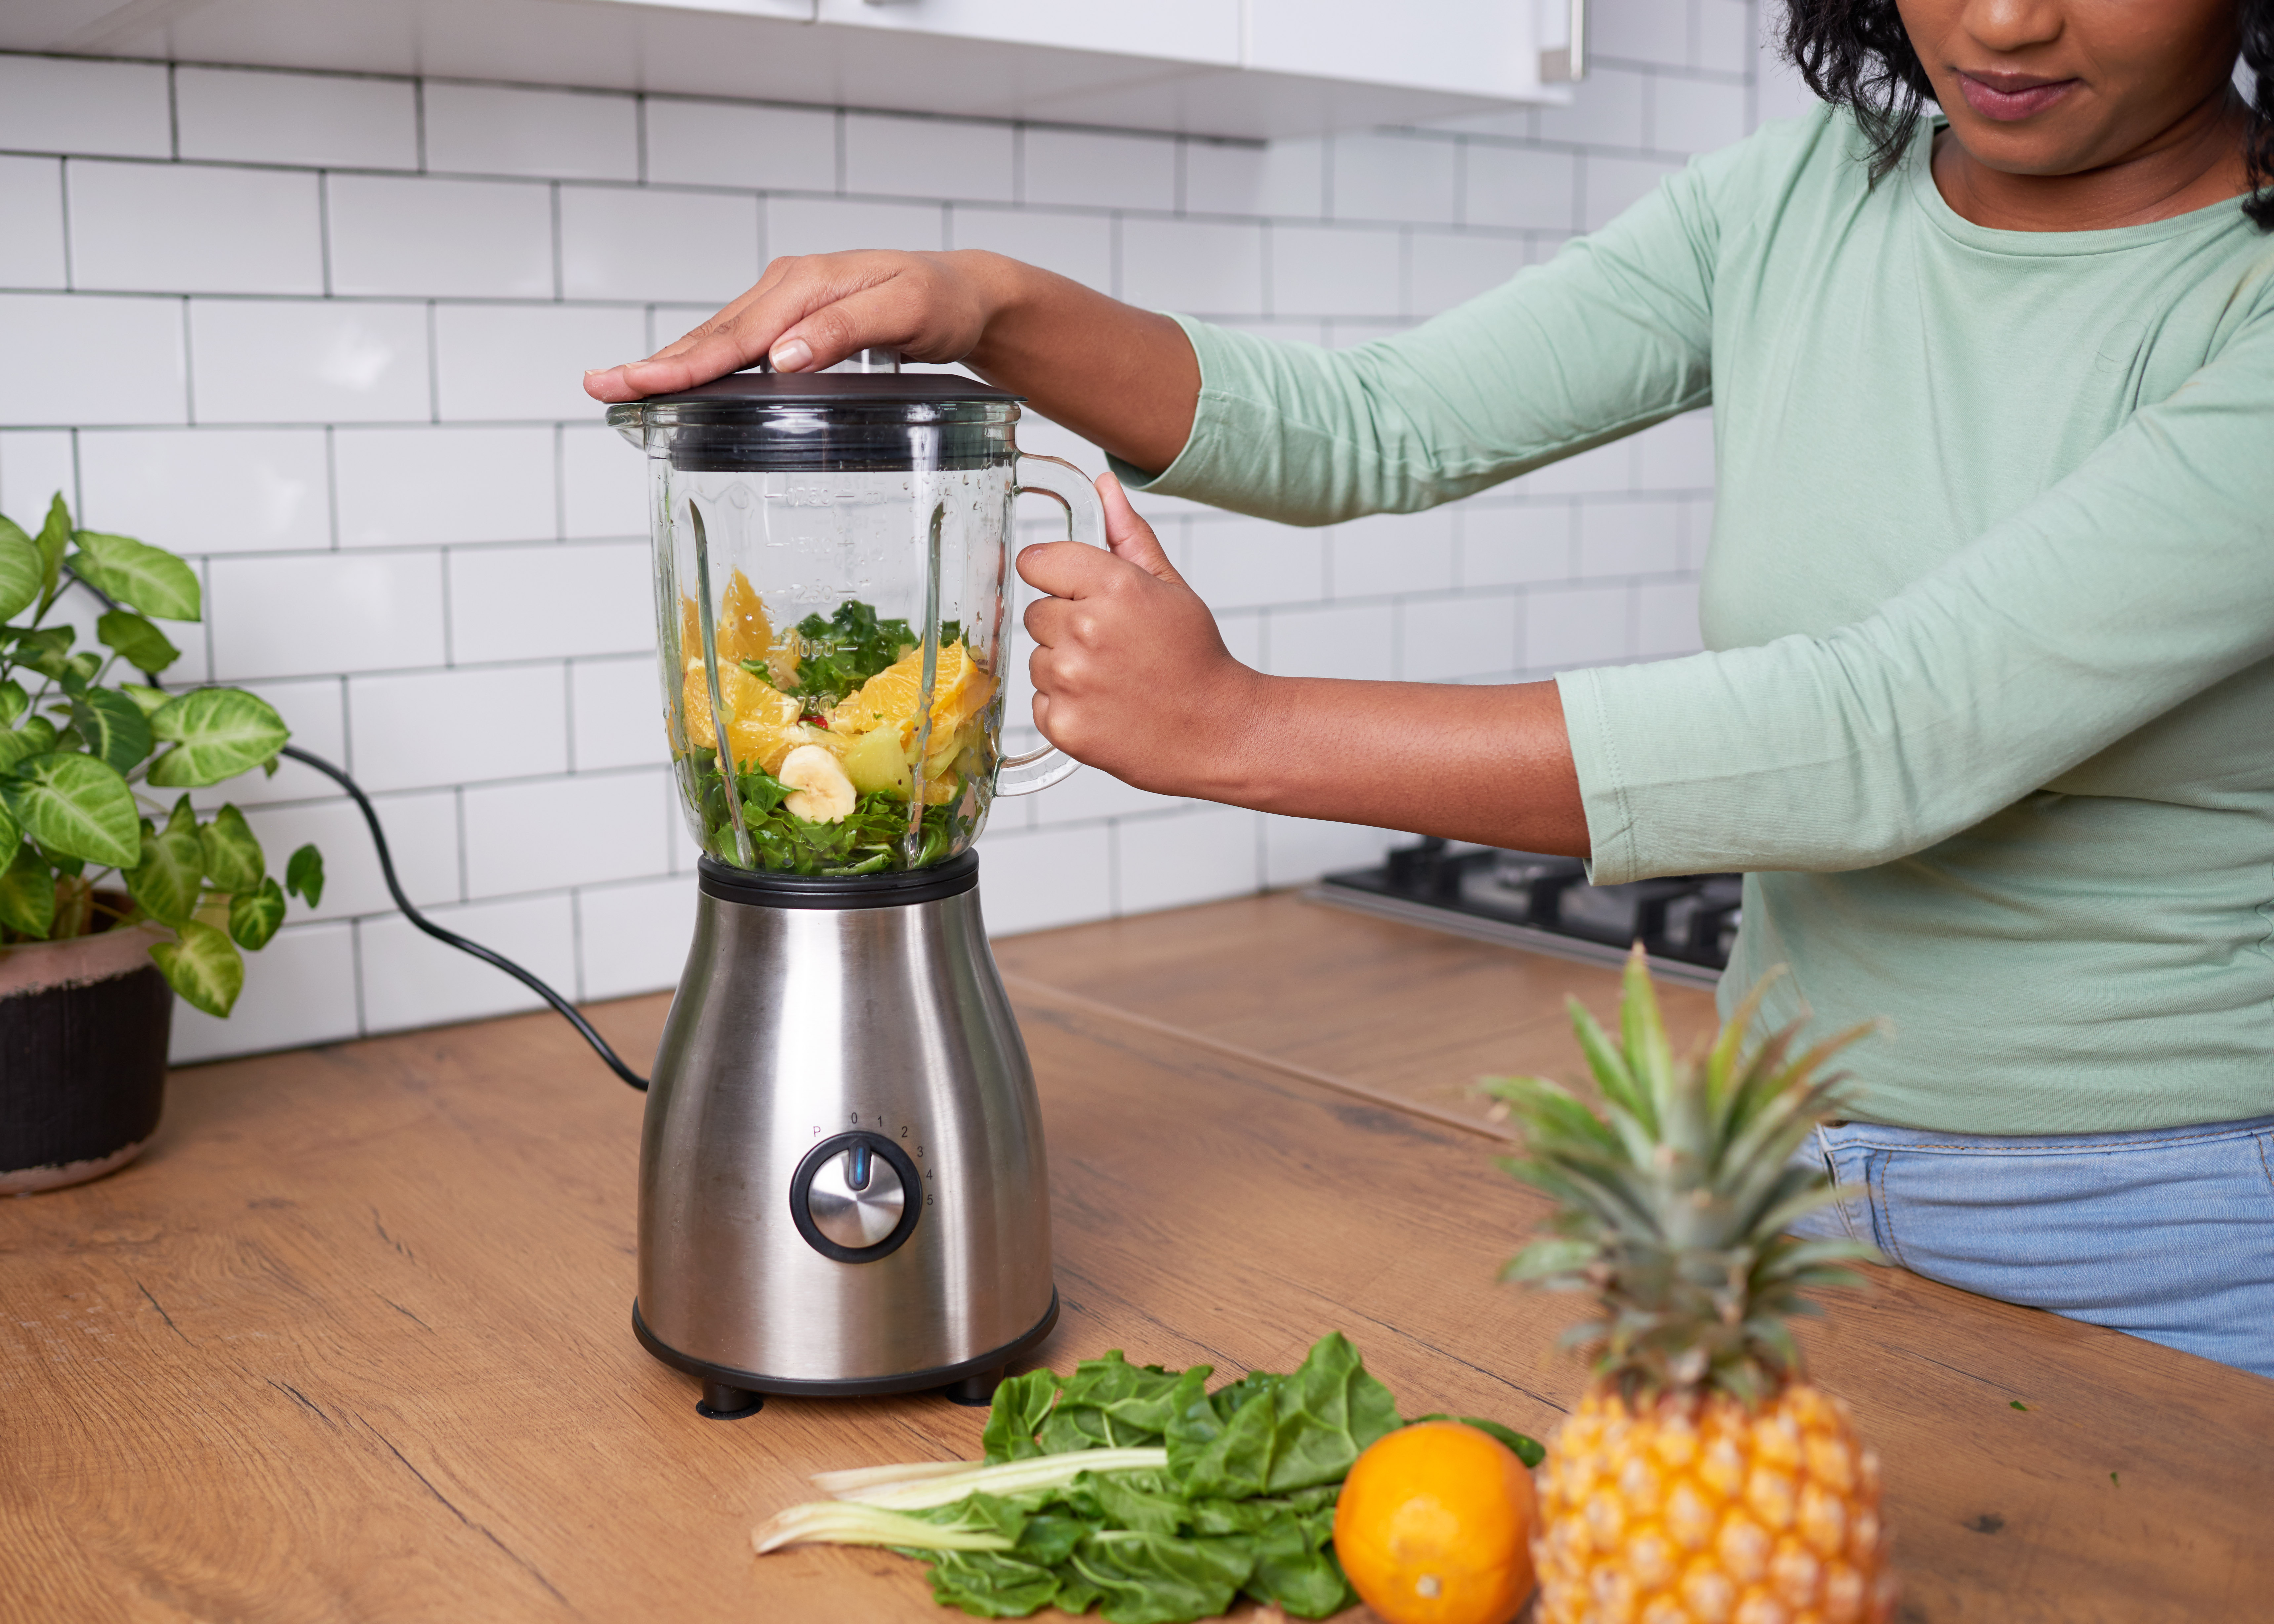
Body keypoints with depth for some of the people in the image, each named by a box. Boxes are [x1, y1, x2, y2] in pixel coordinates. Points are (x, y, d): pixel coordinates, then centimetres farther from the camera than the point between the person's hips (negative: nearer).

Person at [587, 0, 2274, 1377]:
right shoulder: (1801, 203, -2)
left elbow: (1897, 735, -30)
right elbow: (1379, 425, -4)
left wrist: (1237, 725, -30)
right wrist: (996, 308, -21)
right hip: (1781, 1158, 4)